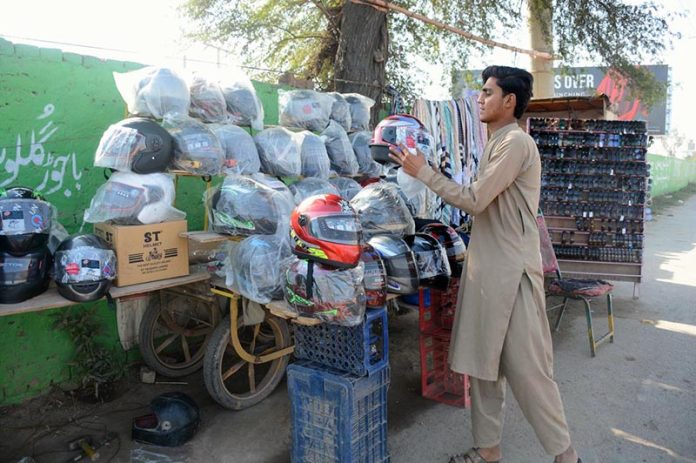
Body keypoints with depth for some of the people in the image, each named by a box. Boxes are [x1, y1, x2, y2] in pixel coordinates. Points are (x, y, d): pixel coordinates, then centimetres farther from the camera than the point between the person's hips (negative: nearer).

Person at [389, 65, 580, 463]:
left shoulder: (516, 142, -13)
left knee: (526, 367, -1)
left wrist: (423, 172, -10)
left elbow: (474, 200, -17)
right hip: (487, 269, 10)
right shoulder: (498, 143, 17)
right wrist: (427, 172, 11)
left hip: (511, 272, -10)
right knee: (484, 362, 14)